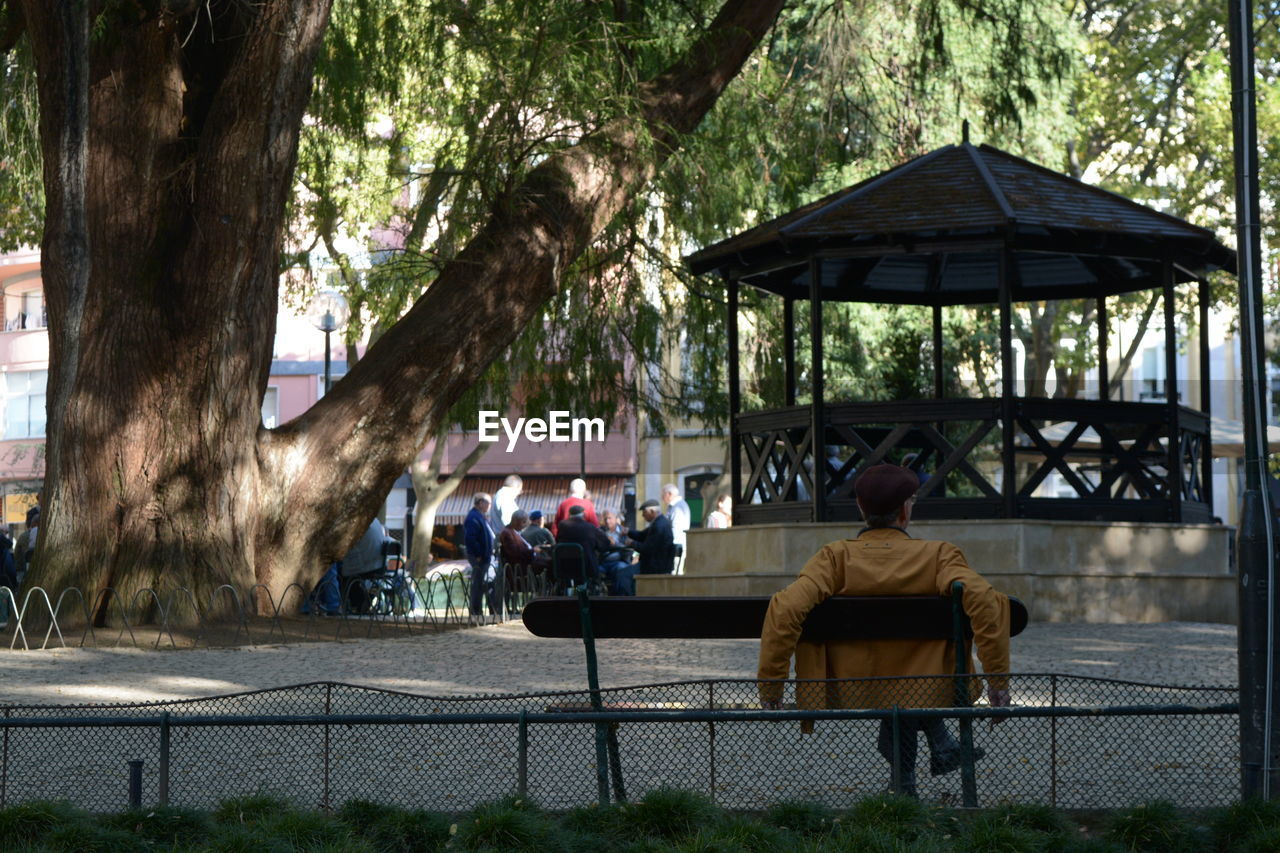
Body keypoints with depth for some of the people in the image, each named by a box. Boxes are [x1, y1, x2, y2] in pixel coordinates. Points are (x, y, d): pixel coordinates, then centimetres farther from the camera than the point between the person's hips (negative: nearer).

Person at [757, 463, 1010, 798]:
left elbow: (785, 610, -24)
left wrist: (770, 684, -15)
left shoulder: (836, 556, -12)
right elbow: (984, 602, -28)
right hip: (923, 692, -1)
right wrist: (998, 678, -19)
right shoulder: (937, 555, -14)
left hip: (853, 692, 1)